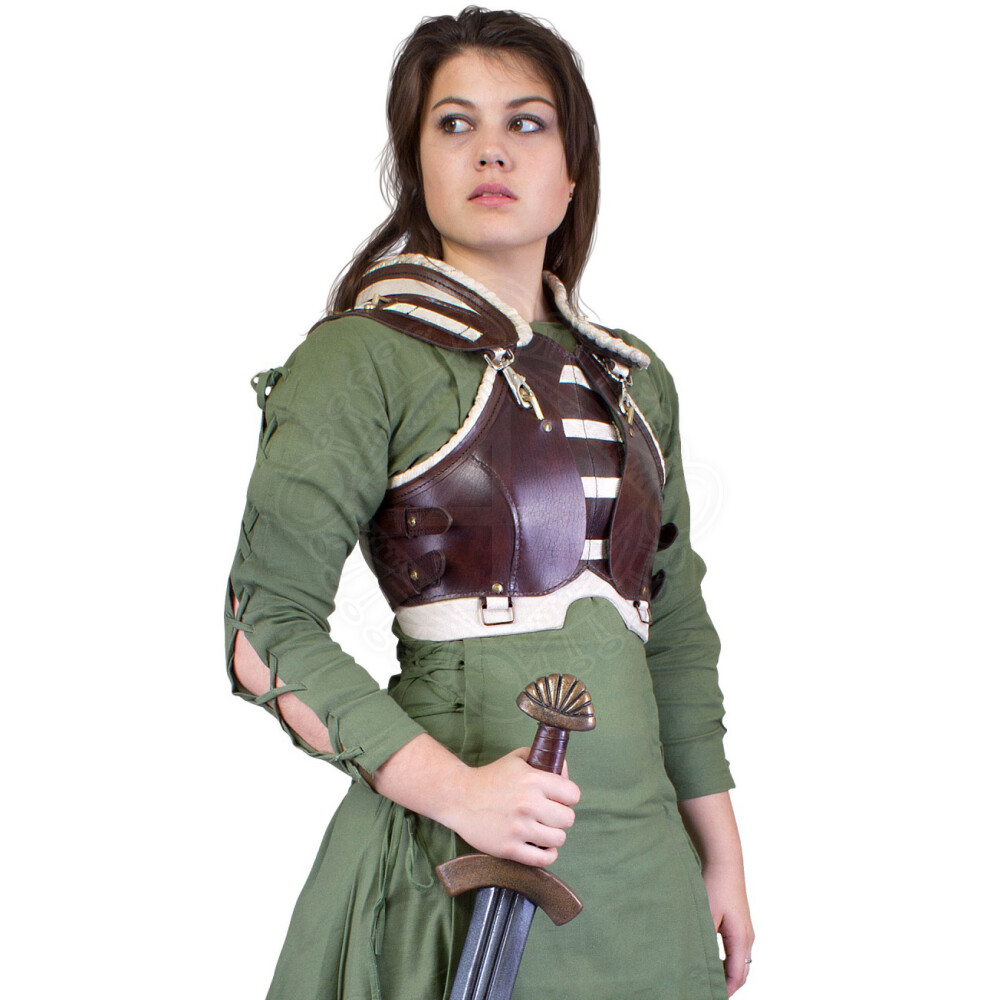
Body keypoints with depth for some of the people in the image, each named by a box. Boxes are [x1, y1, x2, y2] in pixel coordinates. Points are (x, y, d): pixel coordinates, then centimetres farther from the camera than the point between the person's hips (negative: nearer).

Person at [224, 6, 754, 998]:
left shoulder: (634, 380, 12)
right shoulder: (364, 357, -5)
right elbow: (267, 633, -10)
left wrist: (719, 850, 13)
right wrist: (454, 788, -20)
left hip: (640, 849, 5)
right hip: (455, 844, -5)